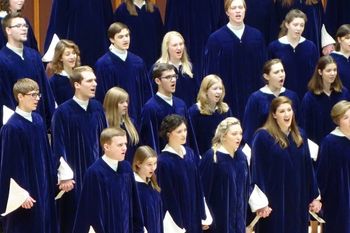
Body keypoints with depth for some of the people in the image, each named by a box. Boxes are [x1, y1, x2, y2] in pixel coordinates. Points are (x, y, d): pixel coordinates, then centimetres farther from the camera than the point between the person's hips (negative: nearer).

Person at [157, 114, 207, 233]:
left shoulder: (190, 154, 3)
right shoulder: (163, 161, -16)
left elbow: (197, 186, 9)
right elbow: (167, 195, -15)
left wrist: (203, 216, 9)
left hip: (193, 217, 6)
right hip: (176, 218, -6)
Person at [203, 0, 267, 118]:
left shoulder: (257, 35, 6)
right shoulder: (216, 38, -3)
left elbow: (263, 66, 9)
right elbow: (211, 72, -2)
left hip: (252, 95, 3)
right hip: (227, 97, -3)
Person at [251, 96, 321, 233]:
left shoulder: (300, 136, 9)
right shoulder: (263, 136, -9)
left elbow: (308, 168, 12)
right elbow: (257, 170, -11)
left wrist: (314, 196, 10)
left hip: (298, 200, 5)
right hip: (274, 200, -5)